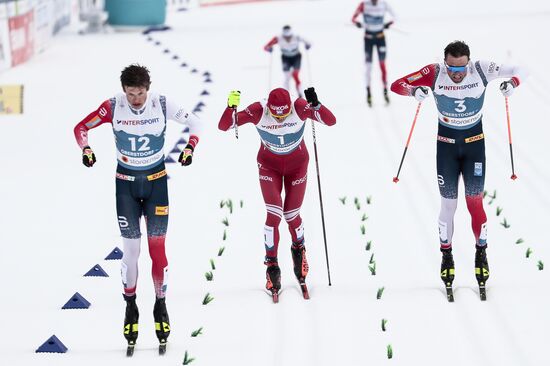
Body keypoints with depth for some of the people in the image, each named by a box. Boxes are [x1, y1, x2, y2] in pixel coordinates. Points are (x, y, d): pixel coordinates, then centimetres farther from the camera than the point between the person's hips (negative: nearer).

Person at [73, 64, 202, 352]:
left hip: (156, 182, 0)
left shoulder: (162, 105, -12)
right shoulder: (113, 107, -13)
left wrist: (190, 148, -14)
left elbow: (193, 122, 1)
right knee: (131, 248, -1)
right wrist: (86, 149, -19)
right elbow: (81, 128, -1)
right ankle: (130, 306, 13)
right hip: (125, 182, 0)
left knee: (157, 247, -1)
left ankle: (161, 307, 11)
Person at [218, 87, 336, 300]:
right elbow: (223, 126, -26)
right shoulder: (258, 111, -28)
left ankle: (298, 248, 36)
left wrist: (316, 105, -51)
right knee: (274, 214, -14)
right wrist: (231, 107, -45)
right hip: (269, 165, 0)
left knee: (291, 215, 3)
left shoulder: (300, 108, -29)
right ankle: (271, 264, 3)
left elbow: (331, 121, -35)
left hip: (297, 165, 1)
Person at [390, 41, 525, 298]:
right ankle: (446, 256, 17)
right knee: (448, 203, 3)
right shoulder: (435, 74, -18)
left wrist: (512, 83, -31)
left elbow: (517, 71, -8)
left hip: (475, 142, 0)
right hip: (446, 143, 0)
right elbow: (396, 85, -15)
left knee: (475, 201, -3)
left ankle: (481, 253, 14)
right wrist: (414, 91, -36)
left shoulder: (481, 70, -17)